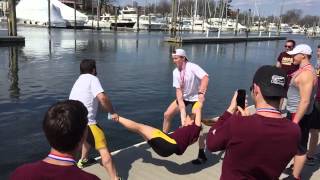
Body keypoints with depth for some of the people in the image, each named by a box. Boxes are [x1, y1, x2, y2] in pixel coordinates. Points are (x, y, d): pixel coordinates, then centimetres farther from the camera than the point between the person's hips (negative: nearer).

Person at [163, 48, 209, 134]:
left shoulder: (192, 67, -23)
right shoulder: (175, 72, -5)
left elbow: (205, 77, -38)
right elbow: (178, 89, -9)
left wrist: (201, 93, -52)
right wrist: (181, 105, -23)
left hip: (195, 97, -5)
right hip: (183, 97, 5)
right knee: (167, 114, -1)